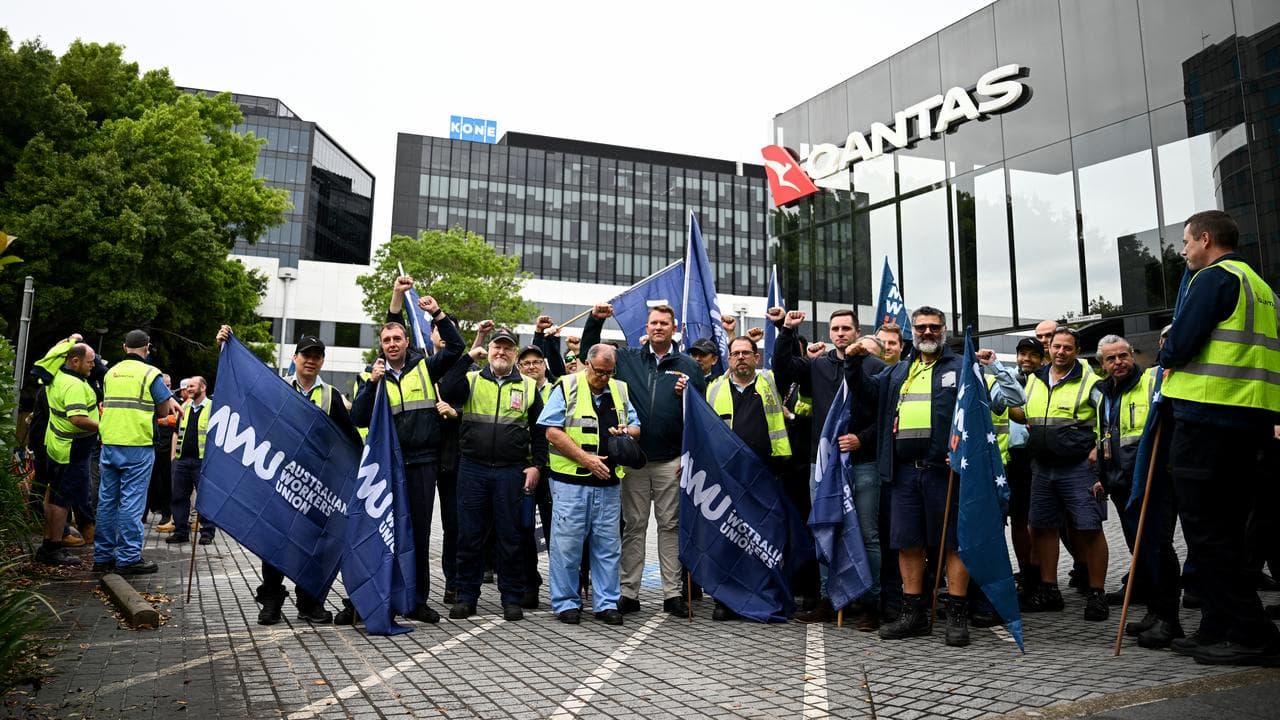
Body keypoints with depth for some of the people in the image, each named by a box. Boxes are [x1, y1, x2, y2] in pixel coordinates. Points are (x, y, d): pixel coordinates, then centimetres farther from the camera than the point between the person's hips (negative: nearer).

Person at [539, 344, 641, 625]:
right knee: (567, 543, 1)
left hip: (609, 482, 5)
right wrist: (585, 458, -15)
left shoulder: (621, 390, 13)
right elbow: (552, 432, -10)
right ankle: (566, 602, 15)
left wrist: (626, 431, -5)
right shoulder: (566, 388, -3)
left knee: (608, 545, 8)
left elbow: (636, 426, 20)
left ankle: (607, 603, 19)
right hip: (571, 480, -4)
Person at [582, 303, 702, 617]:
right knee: (633, 526, 7)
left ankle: (672, 593, 13)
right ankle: (629, 592, 14)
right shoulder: (628, 359, 9)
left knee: (670, 526, 6)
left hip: (671, 461, -1)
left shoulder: (688, 366, 6)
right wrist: (595, 320, 4)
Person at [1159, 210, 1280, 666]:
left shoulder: (1214, 278, -8)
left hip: (1209, 417, -9)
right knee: (1225, 530, 14)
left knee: (1205, 532, -4)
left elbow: (1179, 344, -17)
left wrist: (1167, 355, 6)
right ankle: (1220, 628, 19)